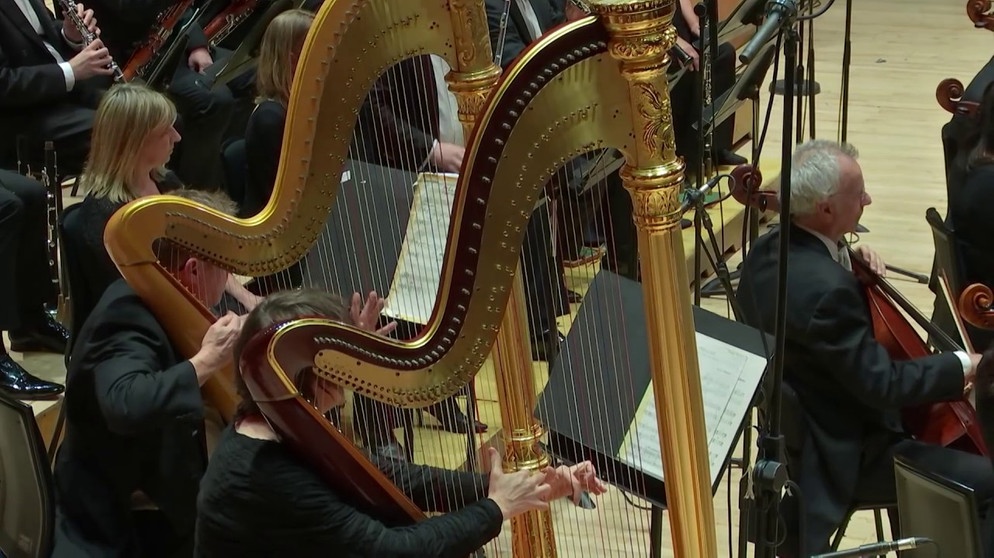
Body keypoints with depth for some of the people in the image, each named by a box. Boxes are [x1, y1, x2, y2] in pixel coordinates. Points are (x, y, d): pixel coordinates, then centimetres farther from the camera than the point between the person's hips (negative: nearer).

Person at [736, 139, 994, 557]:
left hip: (794, 430, 10)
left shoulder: (770, 250, -4)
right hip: (842, 455, -10)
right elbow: (883, 385, -26)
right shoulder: (824, 288, -31)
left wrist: (849, 265, 0)